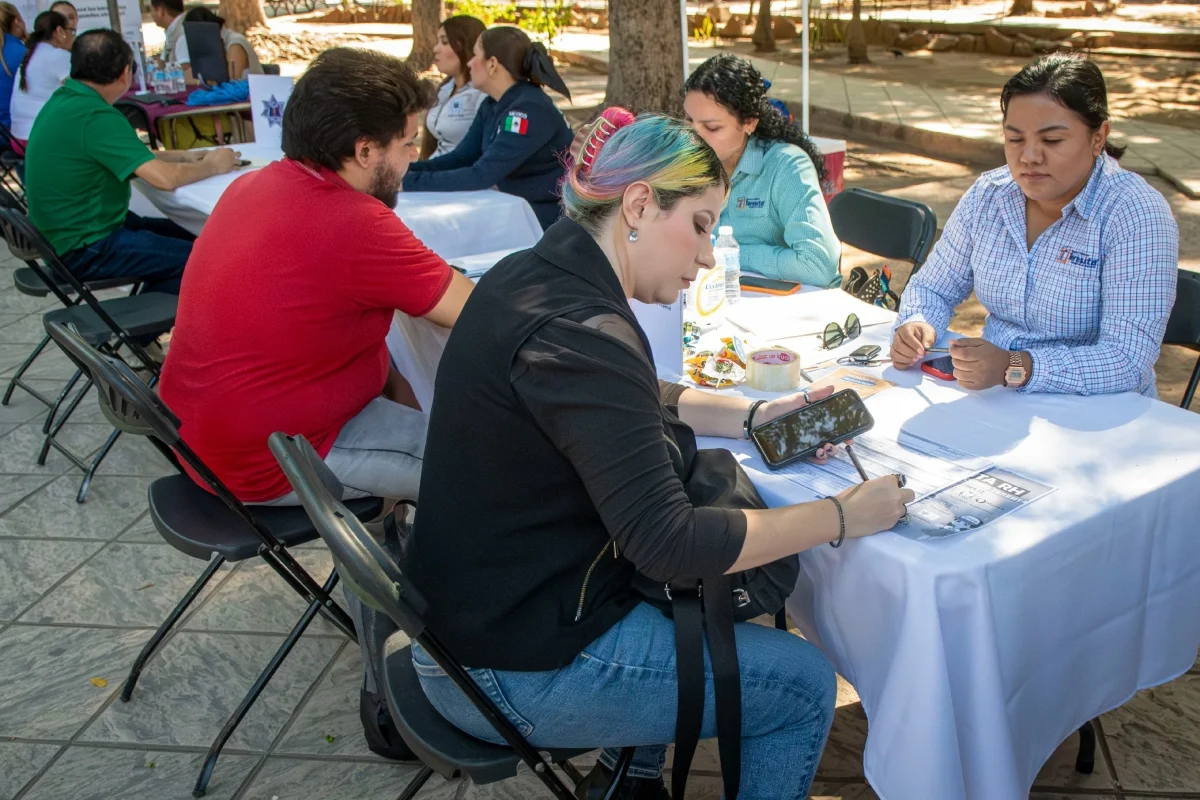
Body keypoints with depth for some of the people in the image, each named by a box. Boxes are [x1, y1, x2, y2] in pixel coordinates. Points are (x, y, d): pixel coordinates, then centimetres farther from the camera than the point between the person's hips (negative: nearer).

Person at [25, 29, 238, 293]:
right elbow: (164, 178, -28)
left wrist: (184, 156, 13)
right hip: (84, 251, -10)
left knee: (188, 234, 18)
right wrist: (212, 166, -10)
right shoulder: (95, 116, -24)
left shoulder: (64, 99, 6)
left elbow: (131, 157, 18)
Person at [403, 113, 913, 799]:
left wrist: (751, 416, 5)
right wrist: (842, 516, -18)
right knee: (804, 684, -2)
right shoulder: (577, 331, -28)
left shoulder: (534, 275, 2)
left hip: (479, 605, 10)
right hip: (513, 671, -10)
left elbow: (633, 404, 17)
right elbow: (669, 542, -28)